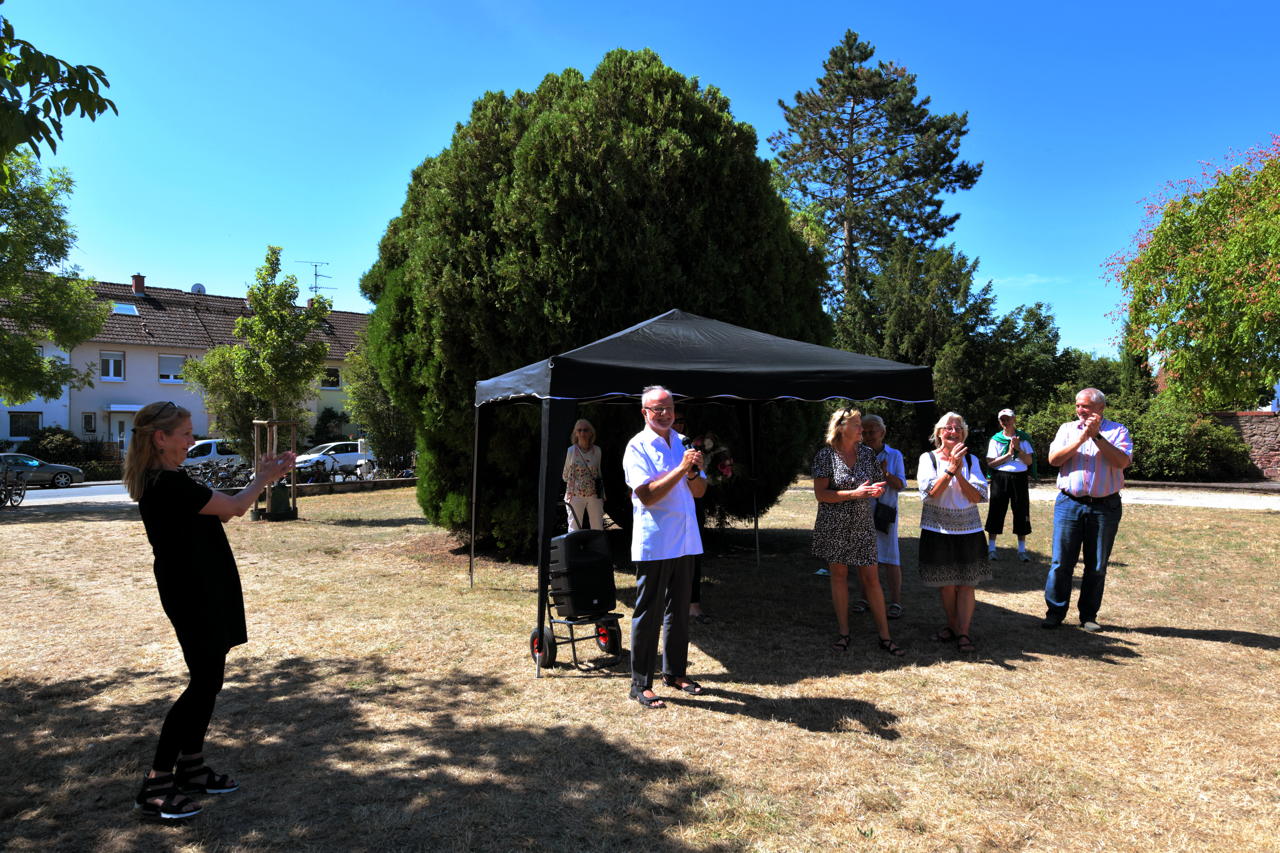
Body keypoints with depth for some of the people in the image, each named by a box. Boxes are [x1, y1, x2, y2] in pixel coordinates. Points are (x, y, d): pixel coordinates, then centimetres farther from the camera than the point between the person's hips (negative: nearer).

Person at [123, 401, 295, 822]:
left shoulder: (166, 481, 11)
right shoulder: (167, 485, -21)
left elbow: (219, 511, 14)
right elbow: (233, 507, -17)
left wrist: (262, 477, 8)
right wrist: (265, 477, -1)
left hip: (202, 593, 10)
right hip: (192, 596, -10)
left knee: (208, 679, 15)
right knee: (203, 683, -6)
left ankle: (191, 768, 26)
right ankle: (155, 787, 2)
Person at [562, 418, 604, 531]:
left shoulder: (597, 450, 4)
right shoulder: (571, 451, -5)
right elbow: (565, 476, 8)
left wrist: (602, 494, 15)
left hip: (594, 496, 3)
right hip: (575, 495, -3)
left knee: (598, 529, 5)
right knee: (574, 529, 0)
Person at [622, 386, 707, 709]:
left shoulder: (682, 443, 13)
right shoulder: (638, 447, -8)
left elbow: (699, 491, 11)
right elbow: (647, 495, -19)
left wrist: (694, 472, -10)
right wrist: (681, 469, -21)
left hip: (685, 540, 7)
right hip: (653, 544, -7)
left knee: (679, 609, 15)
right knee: (649, 613, -1)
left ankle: (675, 672, 29)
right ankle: (640, 684, 8)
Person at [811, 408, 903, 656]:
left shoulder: (867, 453, 5)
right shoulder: (826, 455, -7)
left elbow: (880, 484, 14)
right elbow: (820, 494, -12)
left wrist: (877, 489, -11)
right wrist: (855, 493, -20)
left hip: (862, 525, 3)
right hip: (834, 525, -2)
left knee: (871, 578, 2)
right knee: (839, 576, 7)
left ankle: (885, 636, 10)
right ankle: (843, 633, 19)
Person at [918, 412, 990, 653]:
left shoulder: (971, 460, 4)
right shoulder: (928, 458, -2)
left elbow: (978, 497, -5)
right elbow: (930, 492, -14)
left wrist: (958, 473, -16)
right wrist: (950, 468, -22)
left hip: (968, 529, 1)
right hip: (938, 530, -1)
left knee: (966, 583, -1)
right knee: (945, 584, 8)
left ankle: (964, 632, 5)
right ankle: (952, 626, 25)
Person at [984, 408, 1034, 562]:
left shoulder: (1023, 438, 6)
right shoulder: (995, 439, 2)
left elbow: (1029, 461, 1)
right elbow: (990, 463, -5)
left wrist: (1018, 449, -13)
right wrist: (1009, 453, -12)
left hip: (1020, 478, 1)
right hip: (1000, 478, -1)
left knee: (1021, 513, 4)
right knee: (996, 512, 0)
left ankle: (1022, 550, 15)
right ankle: (991, 549, 8)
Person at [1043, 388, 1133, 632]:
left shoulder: (1117, 430, 4)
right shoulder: (1067, 429, 9)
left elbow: (1123, 461, -13)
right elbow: (1054, 459, -4)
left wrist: (1097, 436, -18)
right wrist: (1082, 438, -12)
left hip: (1105, 506, -1)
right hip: (1070, 503, 1)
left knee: (1097, 566, 8)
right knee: (1061, 562, 1)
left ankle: (1089, 615, 19)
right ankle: (1055, 612, 11)